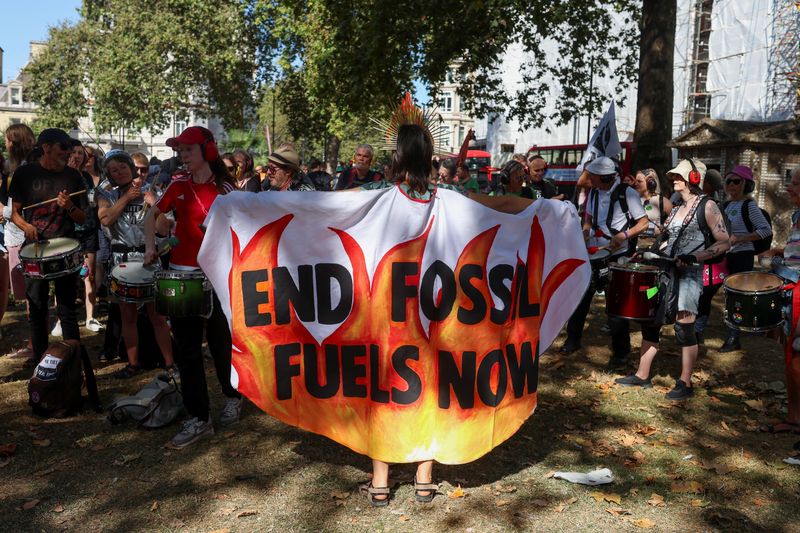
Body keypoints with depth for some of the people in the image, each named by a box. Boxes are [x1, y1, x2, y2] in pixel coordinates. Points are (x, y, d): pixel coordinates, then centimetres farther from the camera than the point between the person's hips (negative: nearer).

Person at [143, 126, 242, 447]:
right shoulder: (178, 186, 5)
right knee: (186, 348, 5)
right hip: (181, 274, 4)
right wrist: (150, 246, 3)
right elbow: (152, 215, 17)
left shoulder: (225, 188, -5)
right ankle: (199, 418, 15)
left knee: (220, 342, 8)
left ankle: (233, 396, 34)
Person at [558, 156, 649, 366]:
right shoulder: (594, 192, 5)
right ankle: (573, 339, 23)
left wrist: (623, 235, -23)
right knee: (580, 295, 7)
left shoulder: (627, 193, -12)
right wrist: (585, 231, 0)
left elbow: (644, 223, -9)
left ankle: (621, 351, 14)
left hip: (618, 256, -5)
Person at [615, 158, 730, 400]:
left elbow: (724, 243, -9)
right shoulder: (676, 209, 17)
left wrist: (694, 257, -20)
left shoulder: (707, 206, -5)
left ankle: (685, 383, 8)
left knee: (684, 328, -4)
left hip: (689, 274, -7)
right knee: (650, 322, 6)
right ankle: (642, 375, 16)